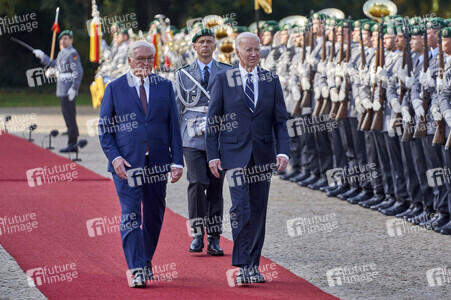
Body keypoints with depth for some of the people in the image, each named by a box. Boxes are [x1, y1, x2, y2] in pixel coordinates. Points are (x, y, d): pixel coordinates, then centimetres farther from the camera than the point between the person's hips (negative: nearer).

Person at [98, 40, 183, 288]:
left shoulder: (164, 86, 8)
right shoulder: (115, 88, 2)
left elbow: (173, 126, 7)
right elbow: (104, 128, 2)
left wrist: (177, 161, 0)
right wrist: (114, 157, -12)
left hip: (157, 162, 3)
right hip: (126, 164, -3)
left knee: (154, 215, 10)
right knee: (130, 215, -9)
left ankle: (146, 260, 29)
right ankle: (137, 270, -12)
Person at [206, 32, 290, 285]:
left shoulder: (271, 80, 6)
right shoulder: (224, 80, 1)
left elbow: (280, 121, 6)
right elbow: (213, 121, 3)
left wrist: (283, 152, -6)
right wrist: (213, 155, -3)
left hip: (263, 155, 3)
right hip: (235, 154, -3)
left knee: (259, 211, 7)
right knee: (241, 207, -15)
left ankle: (253, 265, 15)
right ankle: (242, 266, -13)